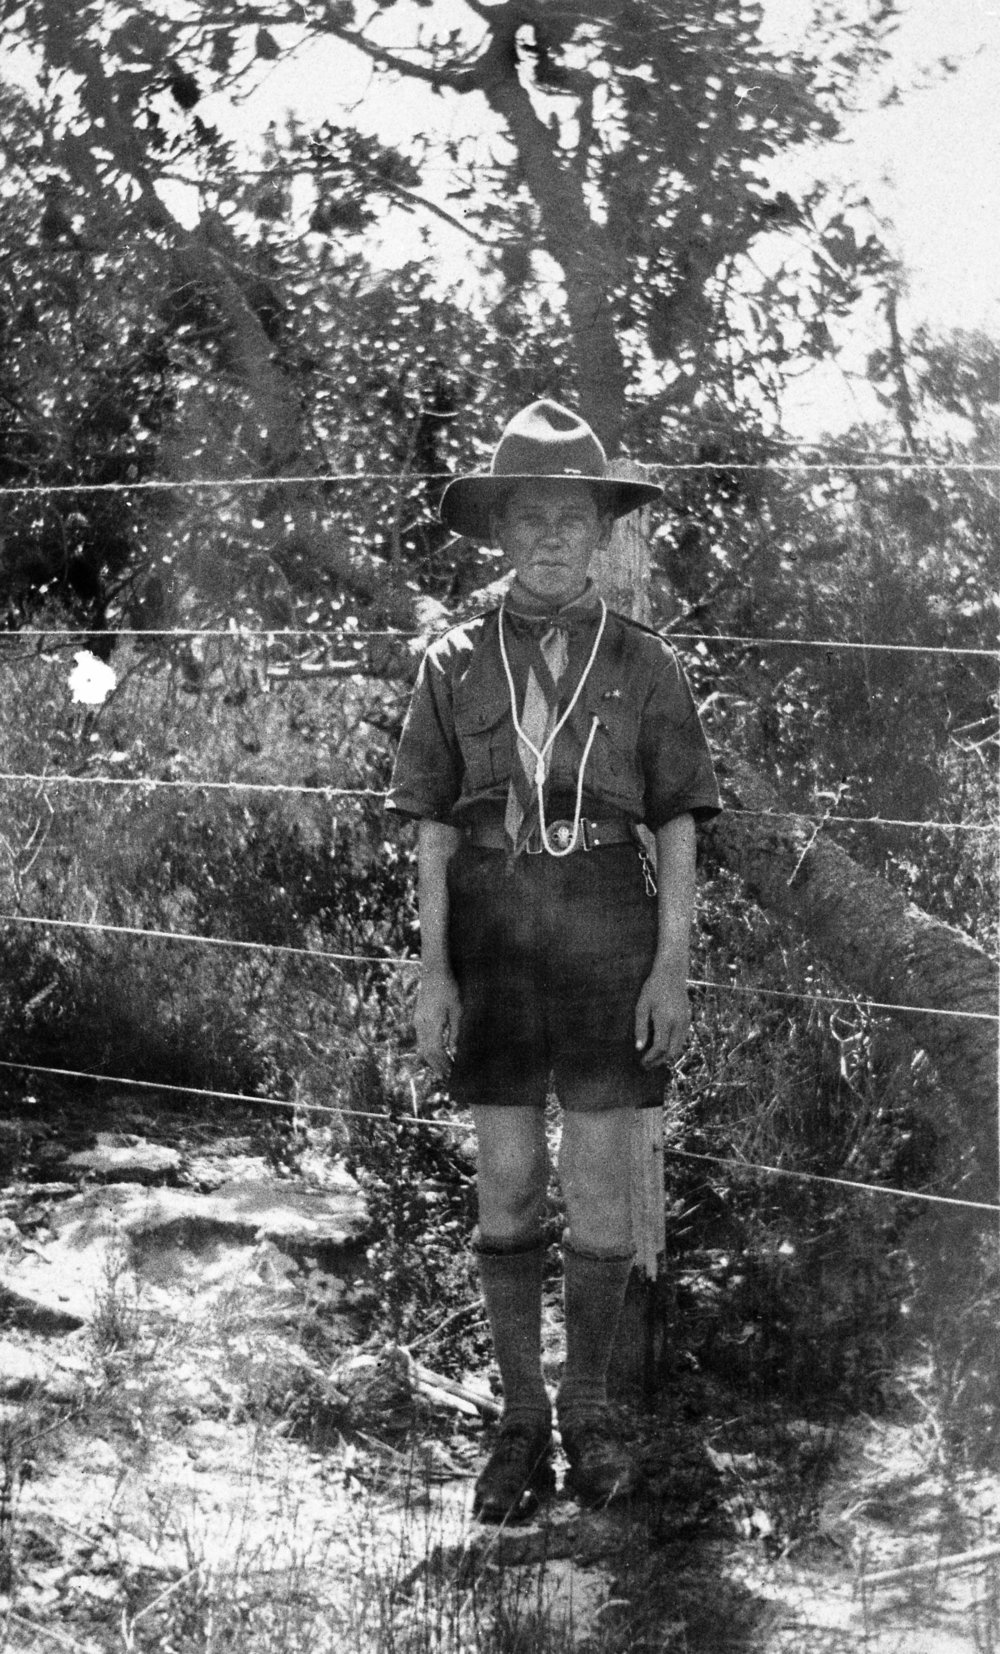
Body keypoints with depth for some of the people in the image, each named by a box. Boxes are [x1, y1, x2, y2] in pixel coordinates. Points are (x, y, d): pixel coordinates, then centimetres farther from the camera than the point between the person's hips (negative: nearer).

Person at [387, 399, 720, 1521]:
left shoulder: (642, 662, 3)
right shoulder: (456, 664, 4)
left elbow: (677, 828, 3)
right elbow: (434, 830, 4)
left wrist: (672, 965, -5)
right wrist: (433, 968, -3)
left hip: (608, 930, -1)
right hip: (491, 927, 1)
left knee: (600, 1186, 1)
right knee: (507, 1186, 3)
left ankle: (588, 1406, 20)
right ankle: (520, 1417, 16)